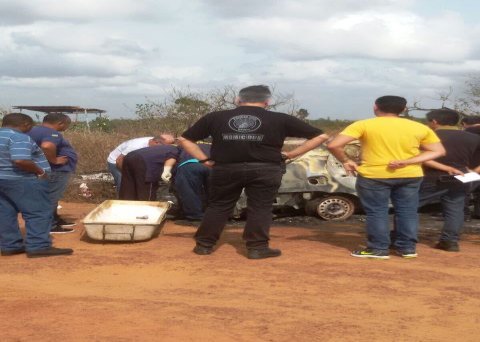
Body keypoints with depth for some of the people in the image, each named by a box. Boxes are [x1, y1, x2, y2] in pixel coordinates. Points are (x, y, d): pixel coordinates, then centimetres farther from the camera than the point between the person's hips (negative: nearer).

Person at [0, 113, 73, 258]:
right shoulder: (19, 137, -17)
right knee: (38, 213, -5)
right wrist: (40, 172, -16)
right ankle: (38, 247, -8)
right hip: (23, 181, -9)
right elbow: (20, 160, -28)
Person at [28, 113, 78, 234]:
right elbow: (47, 146, -39)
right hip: (56, 171, -10)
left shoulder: (34, 130, 11)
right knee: (51, 198, -5)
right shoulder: (51, 133, -21)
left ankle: (54, 220, 30)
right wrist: (54, 160, -25)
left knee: (51, 198, 19)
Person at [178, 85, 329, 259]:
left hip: (226, 169, 2)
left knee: (217, 207, 15)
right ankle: (257, 248, 9)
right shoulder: (279, 119, 7)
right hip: (265, 170, -2)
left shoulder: (215, 117, 11)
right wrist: (290, 155, 6)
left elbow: (184, 139, 15)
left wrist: (205, 160, 12)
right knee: (260, 209, 9)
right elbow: (321, 136, 8)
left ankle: (204, 244, 19)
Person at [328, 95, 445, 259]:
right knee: (407, 211, 13)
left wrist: (345, 161, 2)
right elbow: (438, 151, 2)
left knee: (376, 212, 6)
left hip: (373, 176, -3)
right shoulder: (419, 127, 4)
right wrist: (407, 162, -8)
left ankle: (378, 249, 9)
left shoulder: (364, 125, -7)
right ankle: (407, 247, 18)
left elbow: (334, 145, -13)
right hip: (410, 175, 3)